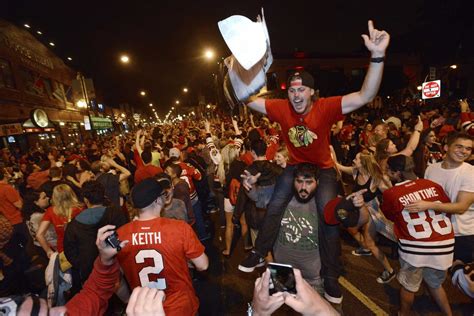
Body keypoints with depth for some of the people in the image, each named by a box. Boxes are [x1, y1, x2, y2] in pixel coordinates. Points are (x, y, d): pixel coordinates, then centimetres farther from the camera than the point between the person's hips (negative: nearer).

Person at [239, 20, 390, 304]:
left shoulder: (326, 108, -23)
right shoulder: (281, 108, -15)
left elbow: (365, 96, -32)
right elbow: (248, 100, -10)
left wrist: (378, 56, -43)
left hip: (323, 169, -2)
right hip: (294, 166, 2)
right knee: (274, 208, 2)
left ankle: (331, 277, 17)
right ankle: (259, 254, 24)